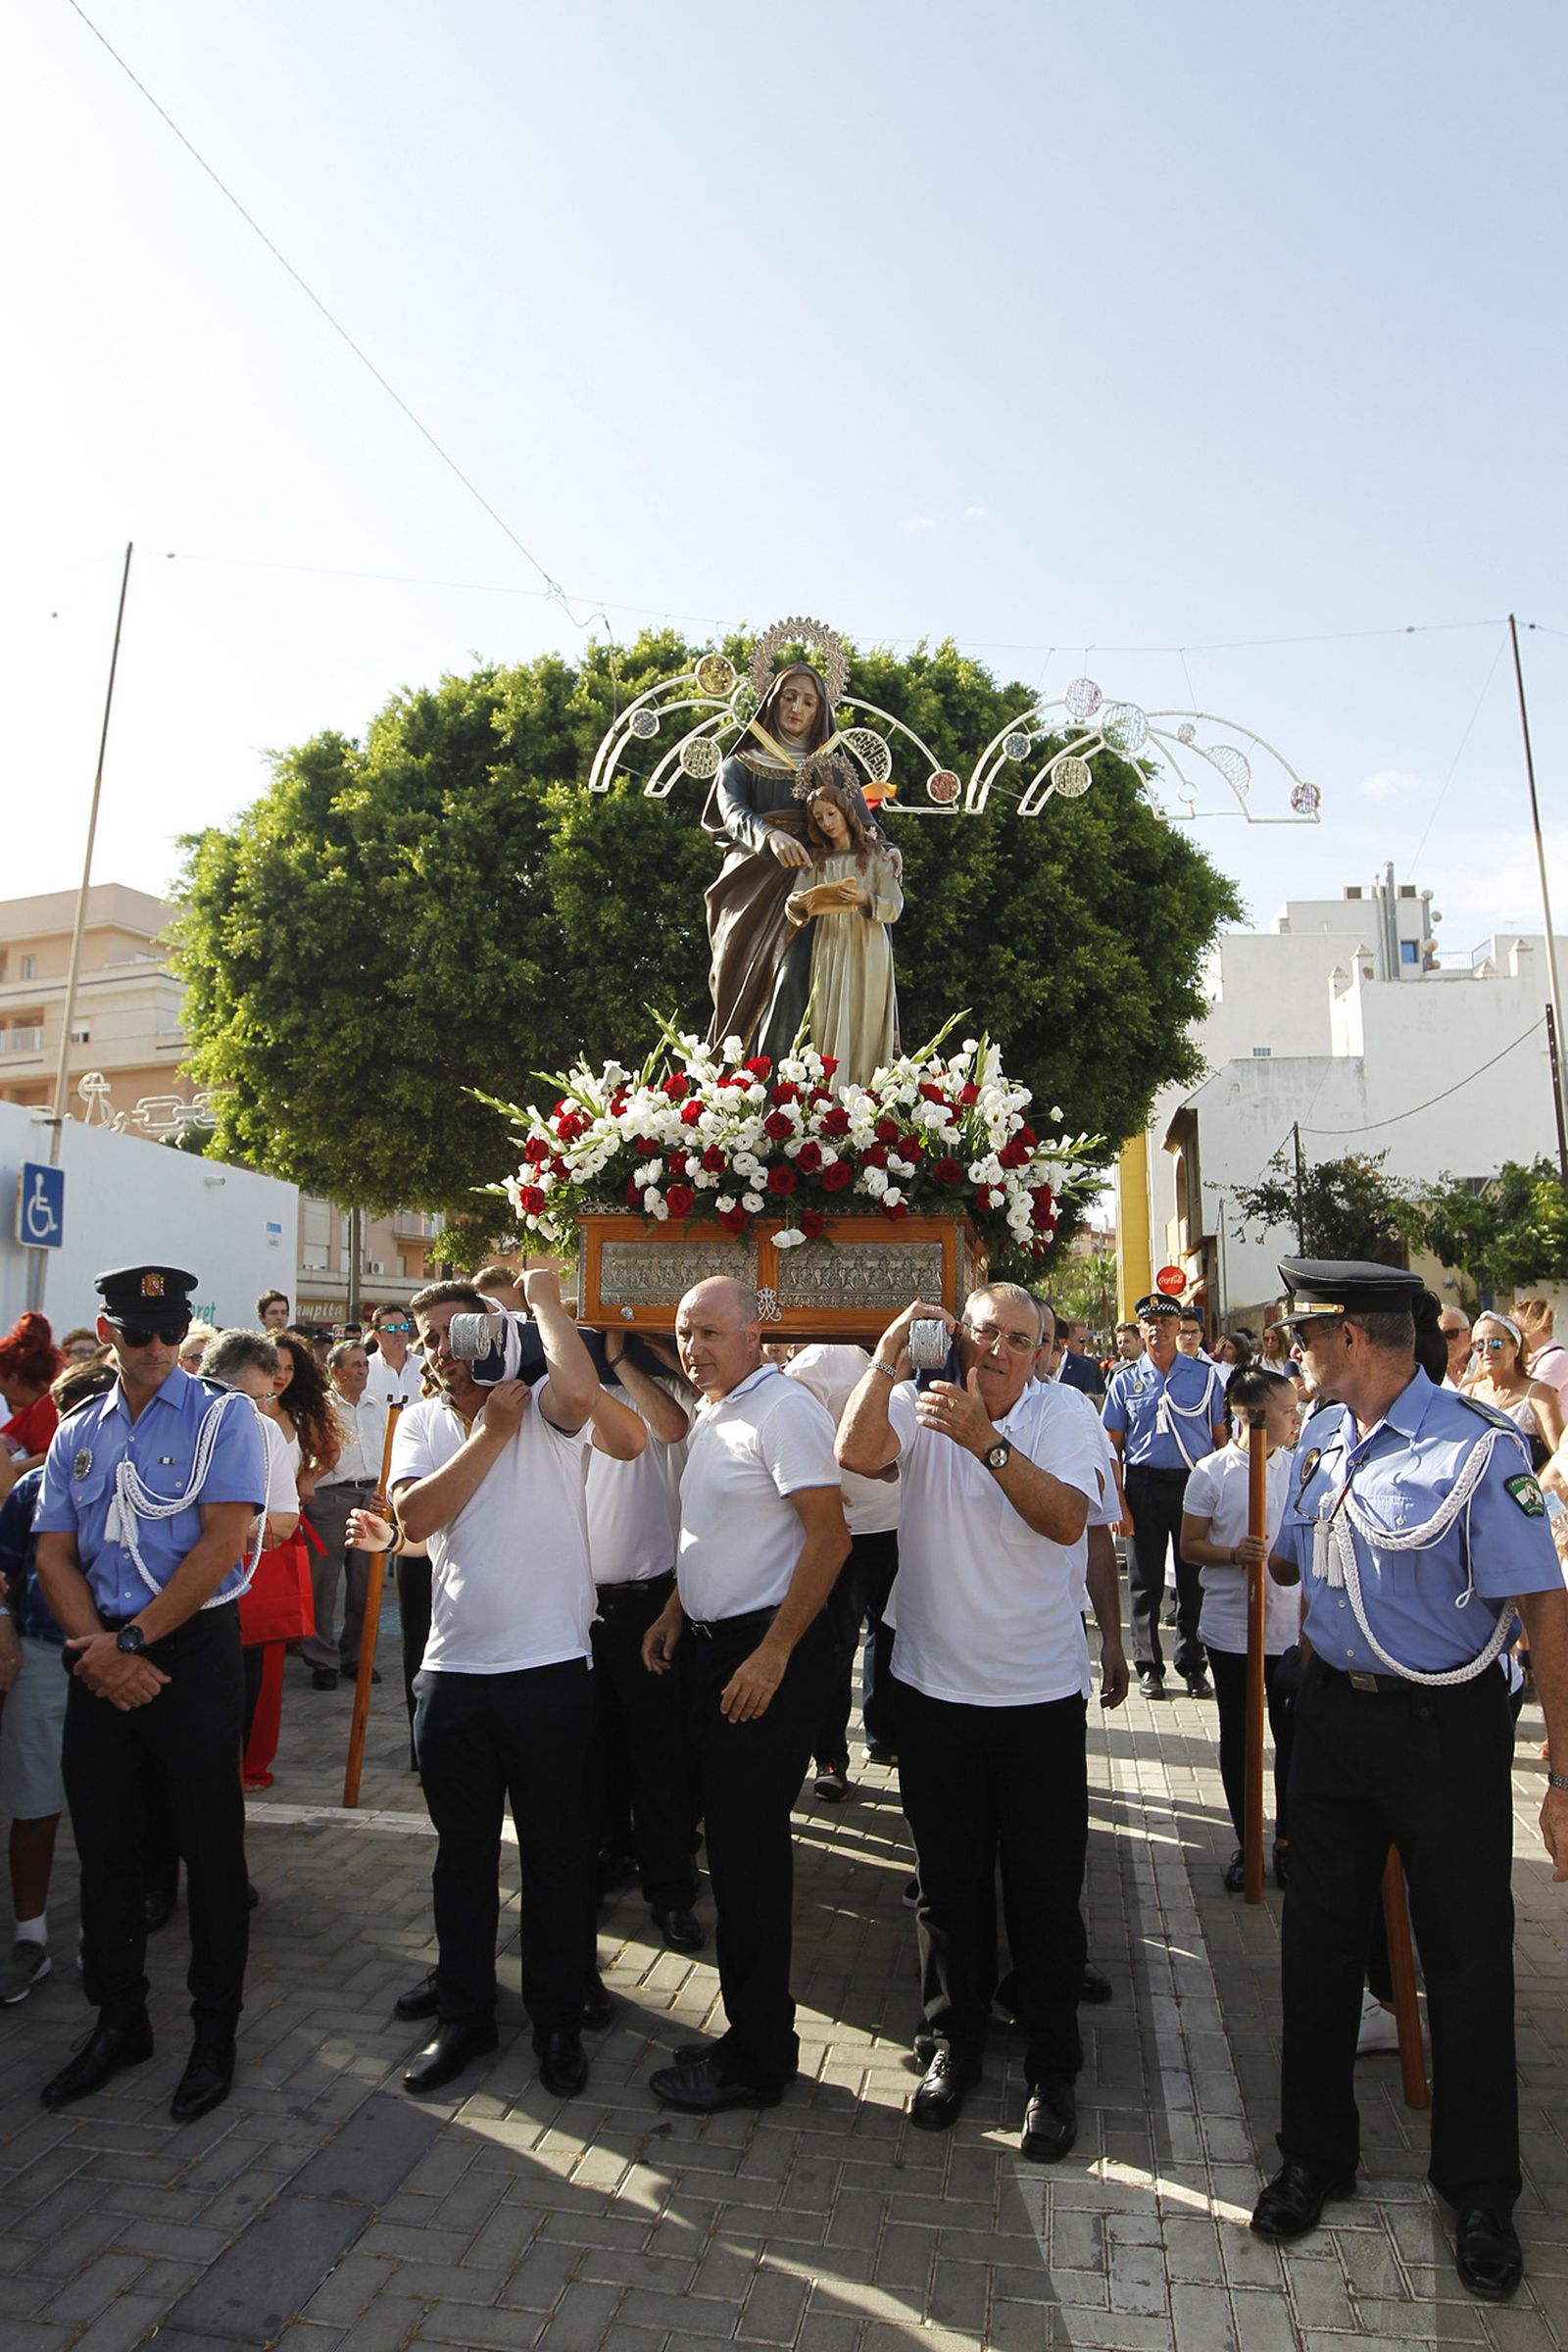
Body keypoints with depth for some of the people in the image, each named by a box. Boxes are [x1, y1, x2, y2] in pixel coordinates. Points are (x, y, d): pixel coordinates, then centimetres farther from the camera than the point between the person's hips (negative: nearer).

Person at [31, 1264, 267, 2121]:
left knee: (210, 1847, 4)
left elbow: (222, 1543, -13)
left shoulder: (222, 1419, -5)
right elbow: (53, 1553, 6)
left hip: (194, 1648, -4)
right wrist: (97, 1649, -9)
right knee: (103, 1845, 15)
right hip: (101, 1657, 5)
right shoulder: (78, 1433, 10)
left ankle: (215, 2032, 22)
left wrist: (131, 1642, -14)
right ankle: (118, 2019, 34)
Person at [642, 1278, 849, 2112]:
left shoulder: (782, 1411, -18)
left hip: (767, 1651, -9)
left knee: (749, 1848, 1)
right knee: (732, 1839, 17)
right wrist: (674, 1613, 15)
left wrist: (774, 1654, -23)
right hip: (715, 1642, 9)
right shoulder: (712, 1415, 12)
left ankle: (757, 2058, 19)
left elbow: (830, 1534, -23)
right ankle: (752, 2030, 33)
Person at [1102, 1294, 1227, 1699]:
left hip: (1196, 1484, 0)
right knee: (1146, 1580, 6)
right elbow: (1113, 1445, 4)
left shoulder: (1206, 1376, 5)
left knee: (1194, 1579, 7)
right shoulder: (1125, 1380, 4)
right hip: (1145, 1485, 0)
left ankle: (1192, 1666, 21)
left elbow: (1221, 1437, 6)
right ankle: (1149, 1667, 17)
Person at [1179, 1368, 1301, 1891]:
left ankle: (1287, 1840, 25)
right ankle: (1246, 1842, 25)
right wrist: (1232, 1554, -20)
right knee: (1237, 1737, 10)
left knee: (1294, 1734, 7)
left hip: (1294, 1625, 2)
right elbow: (1190, 1545, -2)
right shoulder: (1212, 1472, -6)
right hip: (1231, 1626, -2)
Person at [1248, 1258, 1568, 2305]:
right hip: (1334, 1710, 6)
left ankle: (1480, 2190, 36)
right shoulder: (1323, 1434, 0)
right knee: (1319, 1940, 16)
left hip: (1447, 1727, -5)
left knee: (1468, 1957, 11)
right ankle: (1316, 2154, 37)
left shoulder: (1476, 1444, -20)